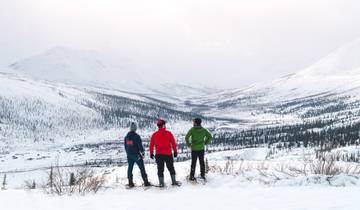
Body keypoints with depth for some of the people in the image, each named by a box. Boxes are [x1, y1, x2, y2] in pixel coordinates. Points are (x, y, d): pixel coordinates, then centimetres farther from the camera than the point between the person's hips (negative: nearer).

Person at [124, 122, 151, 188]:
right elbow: (140, 145, -14)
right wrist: (143, 153, -6)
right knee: (142, 168, 0)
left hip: (129, 155, 6)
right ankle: (146, 182, 0)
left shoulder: (126, 136, 7)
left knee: (130, 168, 10)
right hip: (136, 155, -6)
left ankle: (130, 183, 9)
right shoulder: (136, 136, -13)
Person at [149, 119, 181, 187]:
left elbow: (151, 145, 2)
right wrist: (175, 151, 7)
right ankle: (174, 181, 13)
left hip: (159, 154, 1)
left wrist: (151, 153, 12)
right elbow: (173, 143, -3)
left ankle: (161, 183, 4)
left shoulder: (154, 135, -1)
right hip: (168, 154, -1)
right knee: (171, 168, 12)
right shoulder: (168, 133, -5)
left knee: (160, 169, 7)